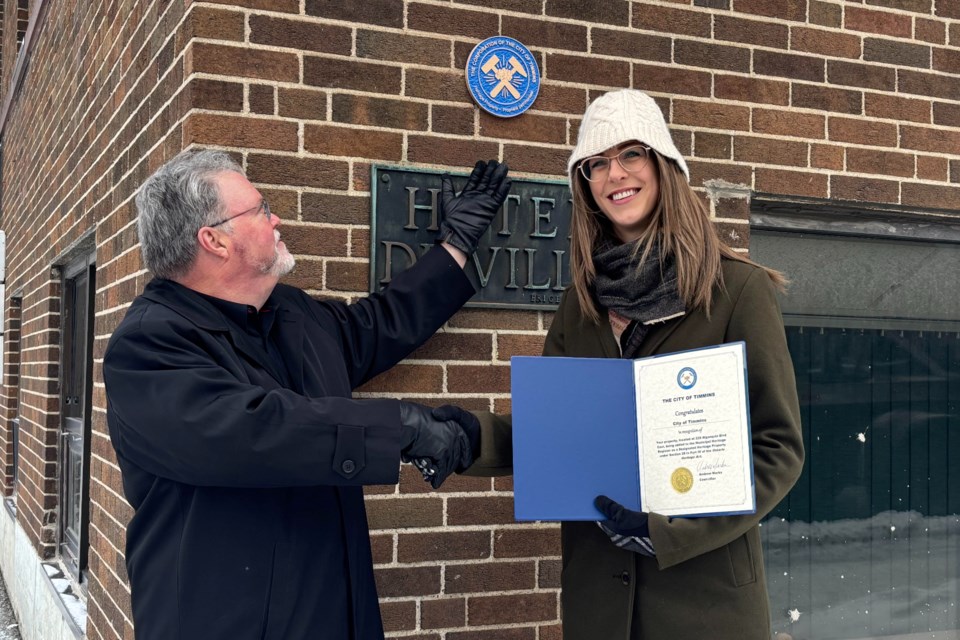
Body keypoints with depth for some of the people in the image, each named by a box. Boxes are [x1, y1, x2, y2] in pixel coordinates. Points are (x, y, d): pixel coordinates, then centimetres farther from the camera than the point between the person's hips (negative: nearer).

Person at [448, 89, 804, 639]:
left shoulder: (738, 289, -8)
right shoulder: (582, 303, 6)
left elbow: (778, 446, -8)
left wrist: (672, 528, -18)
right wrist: (474, 436, -9)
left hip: (707, 585, -4)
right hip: (597, 586, 5)